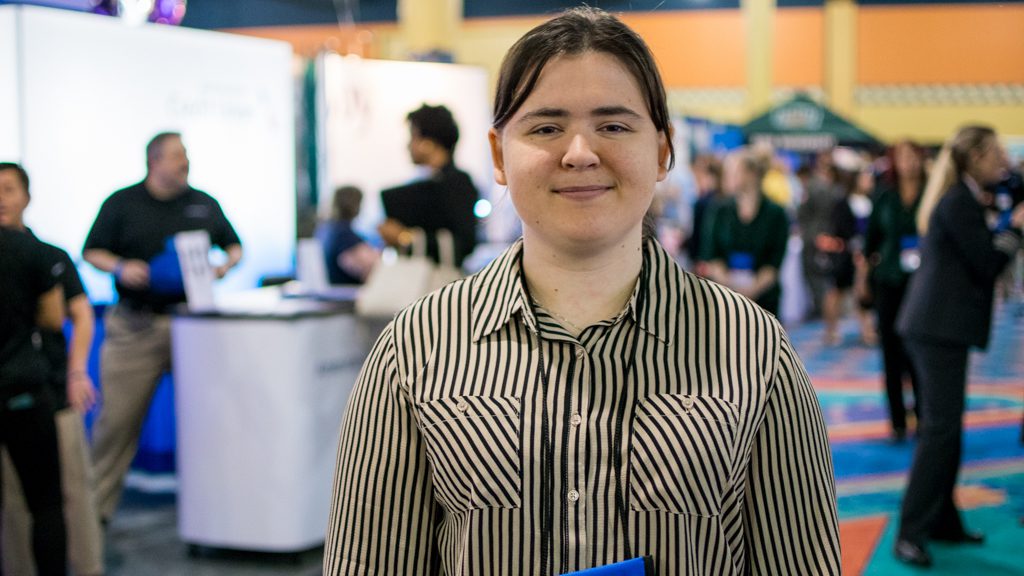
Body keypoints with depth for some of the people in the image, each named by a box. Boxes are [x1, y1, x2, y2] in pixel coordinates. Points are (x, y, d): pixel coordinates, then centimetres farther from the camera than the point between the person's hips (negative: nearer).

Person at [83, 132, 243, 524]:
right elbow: (91, 252, 5)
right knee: (118, 416, -2)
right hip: (135, 325, -2)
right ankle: (96, 505, 7)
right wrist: (120, 268, -13)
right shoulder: (121, 204, 4)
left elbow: (235, 247, 19)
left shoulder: (204, 205, 11)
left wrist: (226, 265, -2)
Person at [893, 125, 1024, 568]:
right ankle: (911, 532, -8)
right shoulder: (959, 203, -14)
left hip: (939, 326, 10)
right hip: (939, 327, -10)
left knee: (945, 426, 14)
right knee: (940, 428, -10)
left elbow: (979, 259, 17)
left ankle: (942, 521, 23)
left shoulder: (961, 200, 17)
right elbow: (986, 266, -16)